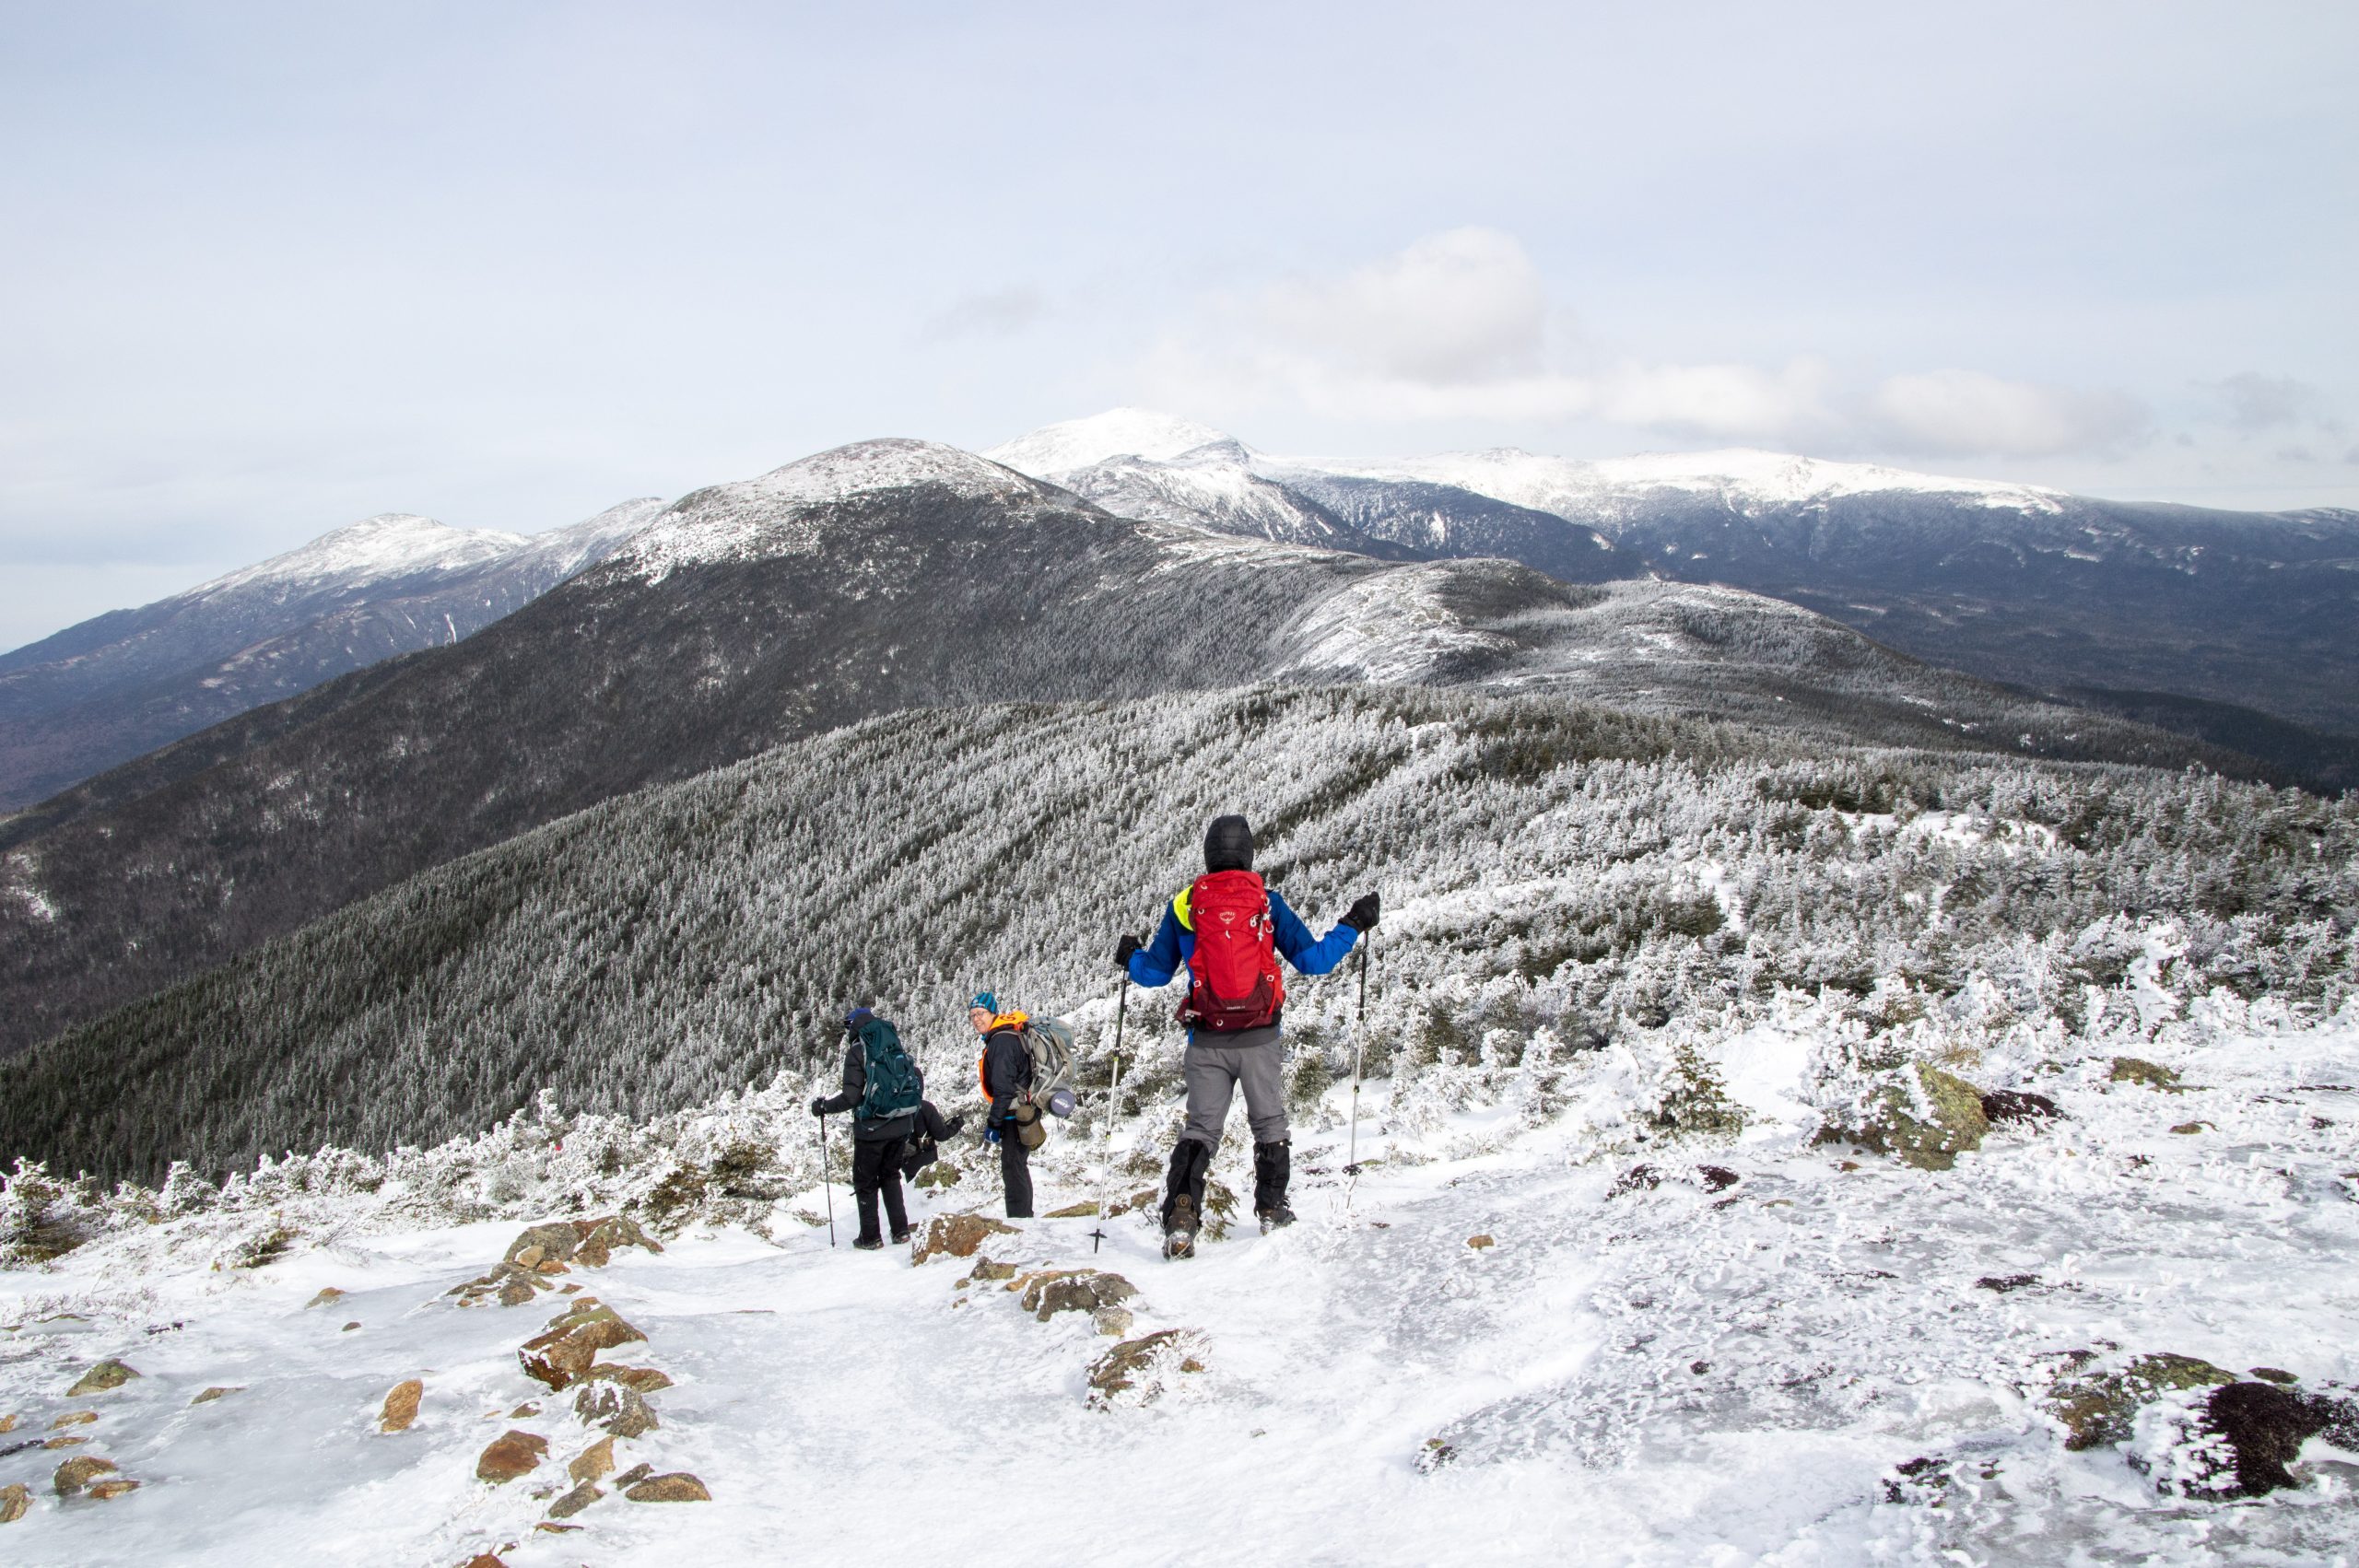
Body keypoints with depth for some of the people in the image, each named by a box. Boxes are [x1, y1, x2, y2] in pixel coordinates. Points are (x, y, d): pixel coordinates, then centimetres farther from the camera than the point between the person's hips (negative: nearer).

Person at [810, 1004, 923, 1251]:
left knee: (865, 1182, 10)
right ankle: (901, 1230, 17)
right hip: (902, 1126, 5)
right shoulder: (897, 1048, 9)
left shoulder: (858, 1051, -9)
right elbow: (918, 1083, 10)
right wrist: (911, 1118, 20)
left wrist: (823, 1106, 1)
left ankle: (870, 1237, 13)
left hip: (872, 1128, -5)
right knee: (890, 1175, 21)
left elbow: (851, 1097, -15)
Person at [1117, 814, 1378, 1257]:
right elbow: (1313, 960, 0)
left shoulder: (1183, 905, 1)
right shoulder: (1268, 903, -2)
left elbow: (1156, 972, 9)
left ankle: (1181, 1213, -12)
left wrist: (1130, 958, 32)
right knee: (1269, 1123, 18)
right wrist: (1353, 926, 14)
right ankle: (1271, 1209, 23)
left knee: (1200, 1128, 5)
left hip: (1207, 1041, 1)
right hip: (1260, 1038, -1)